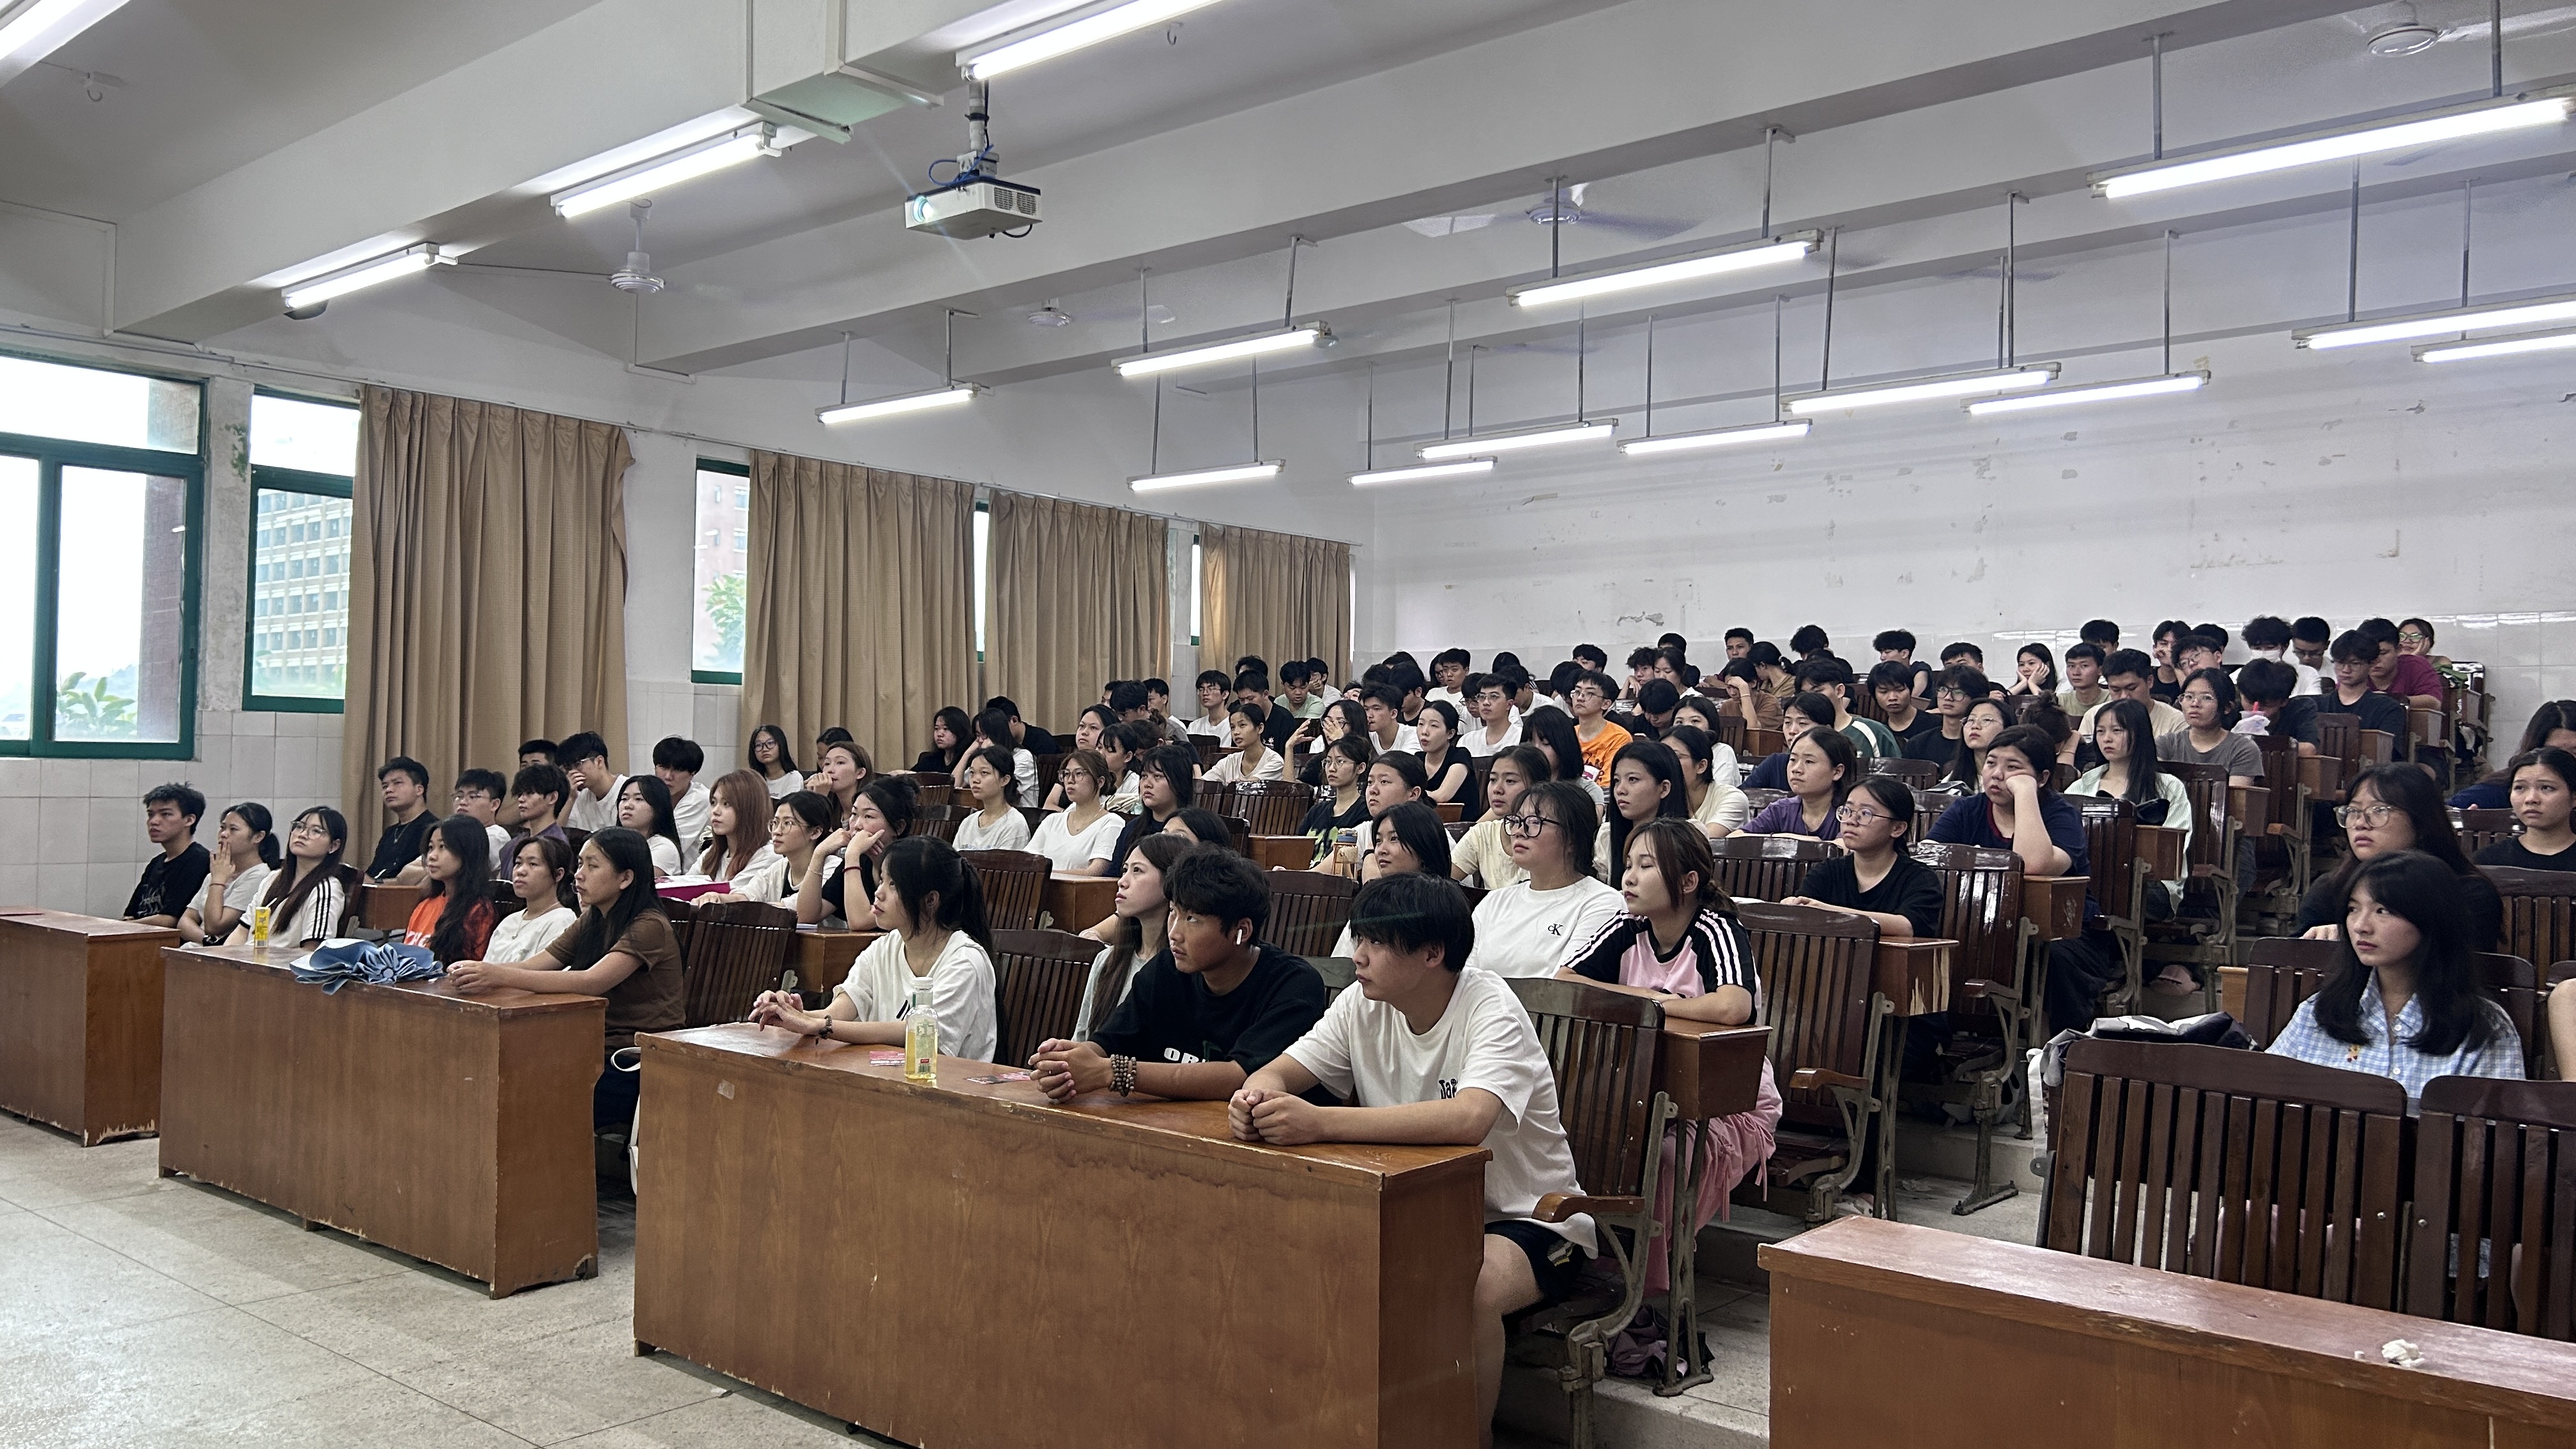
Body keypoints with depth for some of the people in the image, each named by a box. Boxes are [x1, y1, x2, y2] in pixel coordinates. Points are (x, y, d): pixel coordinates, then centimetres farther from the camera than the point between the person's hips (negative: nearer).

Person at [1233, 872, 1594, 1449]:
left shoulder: (1491, 1009, -23)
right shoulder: (1362, 1004, -3)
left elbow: (1468, 1119, -41)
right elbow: (1281, 1070, -7)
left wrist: (1320, 1124, -48)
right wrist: (1259, 1096, -34)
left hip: (1528, 1221, -6)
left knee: (1468, 1284, -36)